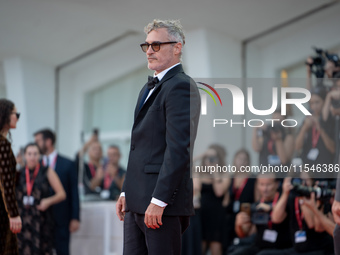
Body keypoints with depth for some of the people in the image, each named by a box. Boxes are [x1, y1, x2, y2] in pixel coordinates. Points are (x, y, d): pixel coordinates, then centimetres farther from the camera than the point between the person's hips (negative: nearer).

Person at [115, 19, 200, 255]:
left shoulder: (181, 87, -11)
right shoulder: (149, 88, 21)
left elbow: (178, 149, -19)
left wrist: (159, 200, -21)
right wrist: (126, 192, 18)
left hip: (165, 202, -9)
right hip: (137, 202, 9)